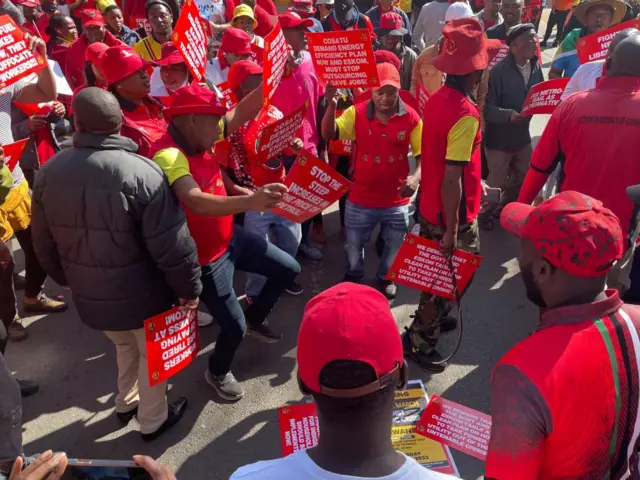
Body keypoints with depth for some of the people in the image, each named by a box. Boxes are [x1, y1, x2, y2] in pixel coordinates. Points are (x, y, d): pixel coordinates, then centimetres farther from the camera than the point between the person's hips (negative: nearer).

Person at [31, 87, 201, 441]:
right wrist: (189, 287, -9)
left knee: (125, 345, 32)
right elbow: (172, 246, -25)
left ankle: (126, 403, 53)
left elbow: (44, 245, 6)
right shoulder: (142, 173, -26)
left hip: (89, 296, 6)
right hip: (142, 294, -5)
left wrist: (68, 279, 22)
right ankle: (153, 420, 40)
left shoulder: (47, 174, -6)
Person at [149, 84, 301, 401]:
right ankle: (217, 373, 33)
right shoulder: (169, 156, -30)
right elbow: (196, 202, -47)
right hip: (205, 258, -9)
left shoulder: (197, 136, -3)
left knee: (288, 269, 15)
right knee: (234, 326, -1)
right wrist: (250, 201, -60)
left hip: (231, 237, 9)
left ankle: (255, 318, 40)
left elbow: (243, 113, 0)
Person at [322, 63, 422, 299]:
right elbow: (329, 135, -17)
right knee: (353, 244, 20)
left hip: (397, 200, 0)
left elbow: (423, 154, -6)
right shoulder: (357, 112, -9)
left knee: (394, 246, 21)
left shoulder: (411, 117, -10)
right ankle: (353, 275, 50)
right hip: (361, 198, 0)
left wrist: (416, 176, -25)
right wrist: (332, 106, -33)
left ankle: (385, 277, 50)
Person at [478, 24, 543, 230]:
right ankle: (483, 214, 31)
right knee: (497, 183, 6)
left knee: (523, 178, 20)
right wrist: (508, 114, -37)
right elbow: (487, 108, -21)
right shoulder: (499, 71, -21)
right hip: (499, 137, -7)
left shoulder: (536, 66, 0)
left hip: (522, 134, 7)